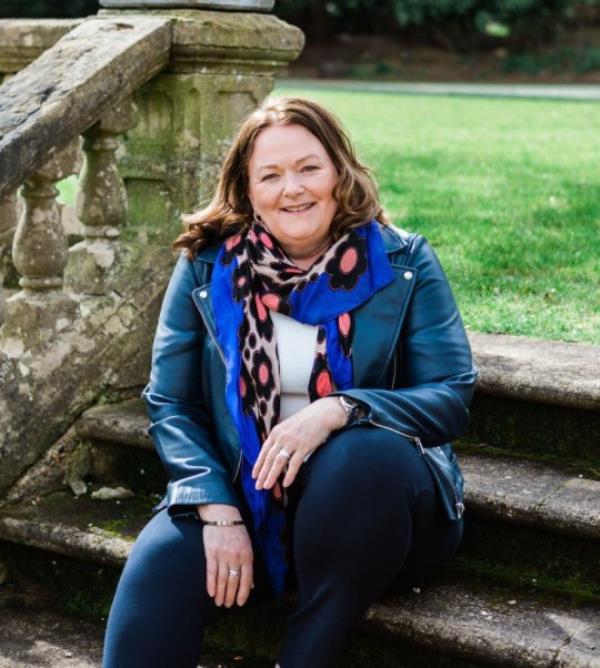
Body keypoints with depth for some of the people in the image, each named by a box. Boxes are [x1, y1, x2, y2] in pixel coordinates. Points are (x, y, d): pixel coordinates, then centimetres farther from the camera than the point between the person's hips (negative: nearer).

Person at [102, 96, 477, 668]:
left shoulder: (403, 264, -2)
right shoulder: (206, 266, 2)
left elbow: (452, 397, -7)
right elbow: (170, 403, 2)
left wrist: (339, 410, -26)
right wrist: (217, 509, -15)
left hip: (364, 494, 0)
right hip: (240, 492, 0)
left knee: (368, 450, -35)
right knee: (159, 568, -31)